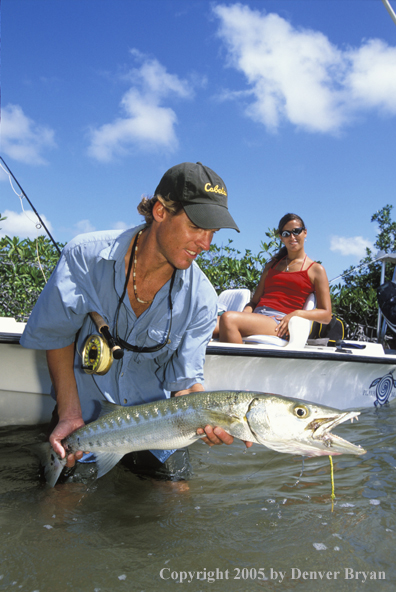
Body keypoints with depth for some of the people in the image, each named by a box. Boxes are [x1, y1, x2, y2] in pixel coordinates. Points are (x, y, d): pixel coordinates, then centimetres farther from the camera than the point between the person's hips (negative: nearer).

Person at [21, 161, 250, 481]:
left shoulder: (201, 300, -17)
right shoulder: (86, 256, -20)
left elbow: (186, 382, -13)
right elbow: (56, 335, -9)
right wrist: (70, 415, -15)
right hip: (84, 420, -1)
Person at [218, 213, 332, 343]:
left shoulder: (316, 269, 14)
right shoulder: (271, 265, 29)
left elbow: (326, 315, 8)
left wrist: (297, 313, -10)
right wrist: (246, 312, 0)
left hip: (279, 323, -5)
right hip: (257, 316, 5)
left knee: (228, 318, -35)